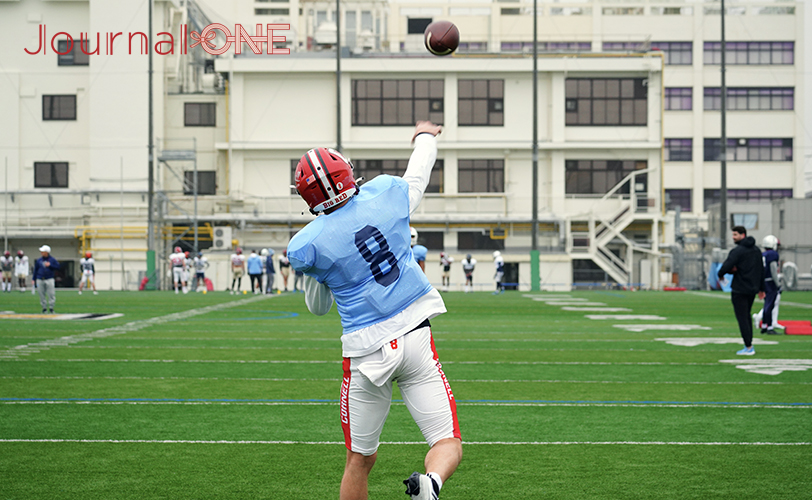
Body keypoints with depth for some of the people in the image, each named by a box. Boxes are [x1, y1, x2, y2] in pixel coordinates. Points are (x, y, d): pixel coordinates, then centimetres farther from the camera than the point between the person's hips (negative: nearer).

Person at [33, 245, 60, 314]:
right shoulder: (38, 260, 8)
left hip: (49, 279, -2)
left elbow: (58, 267, 0)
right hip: (40, 280, 3)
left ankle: (51, 308, 4)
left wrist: (50, 265, -12)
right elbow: (35, 270, 12)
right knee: (42, 295, 3)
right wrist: (34, 279, 9)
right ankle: (44, 308, 13)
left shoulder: (52, 260, 2)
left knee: (51, 294, -6)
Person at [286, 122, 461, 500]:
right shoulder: (386, 194, -2)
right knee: (448, 444, 2)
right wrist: (425, 136, 42)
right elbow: (419, 172, 23)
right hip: (415, 338, 1)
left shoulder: (306, 246, -6)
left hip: (367, 351, -1)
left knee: (359, 460, 16)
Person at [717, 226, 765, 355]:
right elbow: (761, 270, 17)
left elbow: (726, 267, -25)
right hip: (753, 289, 8)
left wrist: (720, 275, -3)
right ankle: (749, 343, 19)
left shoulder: (738, 251, -15)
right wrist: (761, 288, 22)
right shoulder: (756, 250, 11)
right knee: (747, 316, 20)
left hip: (740, 289, -8)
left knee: (742, 318, -3)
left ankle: (749, 347, -4)